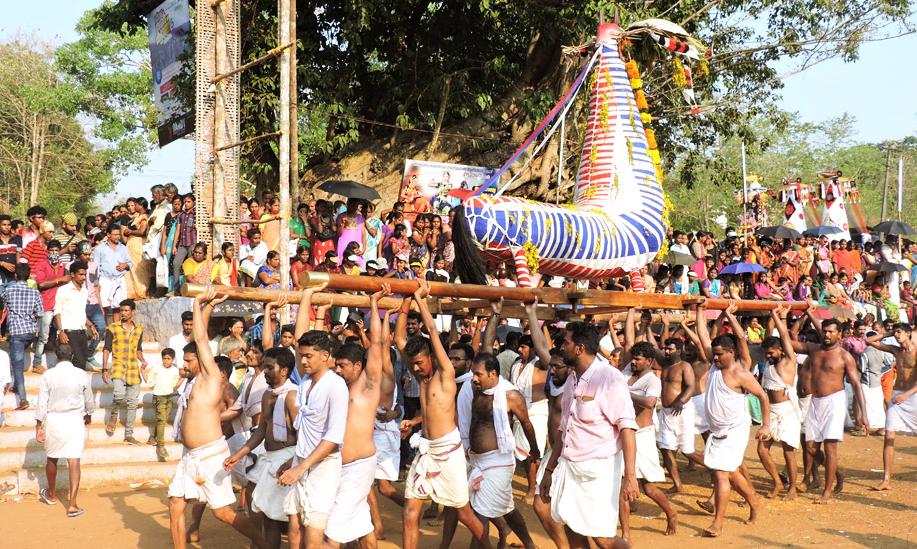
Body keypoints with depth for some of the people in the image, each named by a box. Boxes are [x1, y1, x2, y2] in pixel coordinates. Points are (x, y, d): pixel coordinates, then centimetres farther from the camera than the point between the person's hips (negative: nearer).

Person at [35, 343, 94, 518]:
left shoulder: (48, 375, -4)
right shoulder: (82, 375, -2)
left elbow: (42, 402, -4)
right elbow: (89, 400, 10)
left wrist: (39, 426, 2)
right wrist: (88, 415, 29)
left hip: (53, 419, 1)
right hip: (75, 420, -1)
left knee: (52, 458, 20)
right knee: (74, 461, -3)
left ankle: (51, 494, 39)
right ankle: (72, 504, -9)